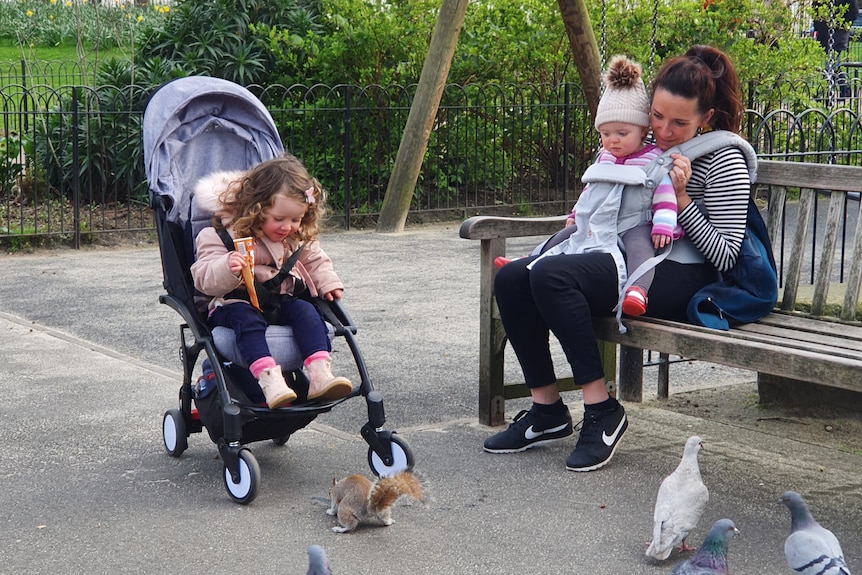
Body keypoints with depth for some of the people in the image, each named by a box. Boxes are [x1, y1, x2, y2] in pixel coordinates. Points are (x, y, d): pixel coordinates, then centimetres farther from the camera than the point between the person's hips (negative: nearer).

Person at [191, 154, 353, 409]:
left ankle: (320, 375, -37)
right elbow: (205, 279, -16)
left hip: (282, 300, 5)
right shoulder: (222, 236, -10)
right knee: (247, 320, -36)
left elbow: (315, 261, 25)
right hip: (236, 303, -4)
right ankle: (269, 379, -51)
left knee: (307, 312, -24)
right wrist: (227, 268, -36)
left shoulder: (298, 238, 8)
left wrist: (328, 284, 8)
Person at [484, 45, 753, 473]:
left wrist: (681, 198, -19)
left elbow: (725, 256, -11)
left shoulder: (723, 160, -7)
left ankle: (602, 410, -21)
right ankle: (547, 409, -4)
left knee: (551, 275, -29)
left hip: (680, 278, -8)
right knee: (511, 278, -8)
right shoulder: (647, 148, 13)